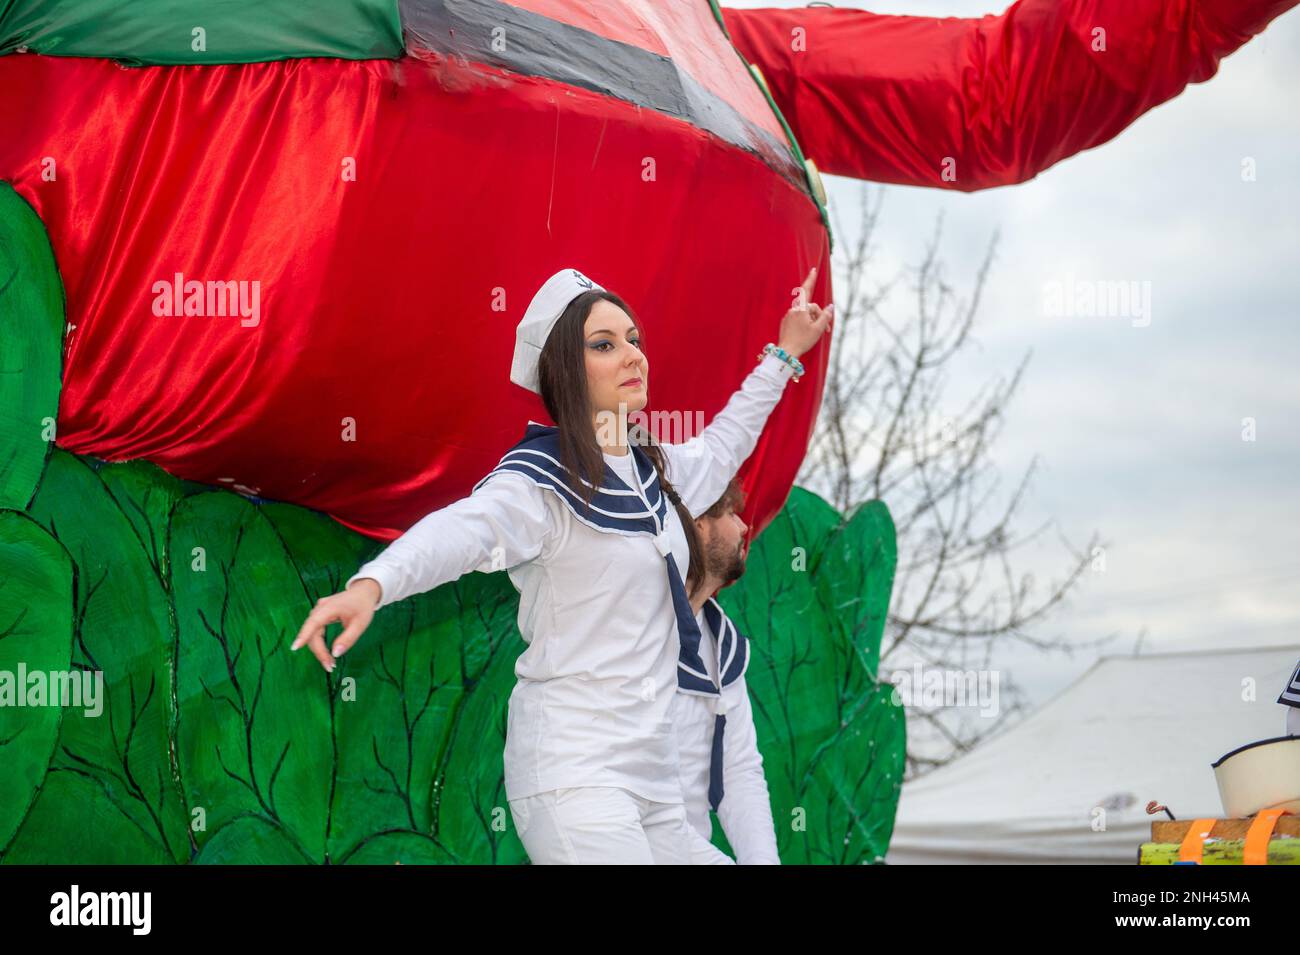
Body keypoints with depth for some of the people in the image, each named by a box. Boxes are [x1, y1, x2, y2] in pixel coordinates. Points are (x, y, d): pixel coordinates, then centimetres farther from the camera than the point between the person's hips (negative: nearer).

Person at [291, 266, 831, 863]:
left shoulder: (655, 471, 15)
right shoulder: (541, 480, -11)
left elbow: (721, 446, 37)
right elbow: (463, 528, -31)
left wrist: (784, 356, 45)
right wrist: (372, 584, -49)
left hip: (654, 769, 8)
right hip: (574, 770, -8)